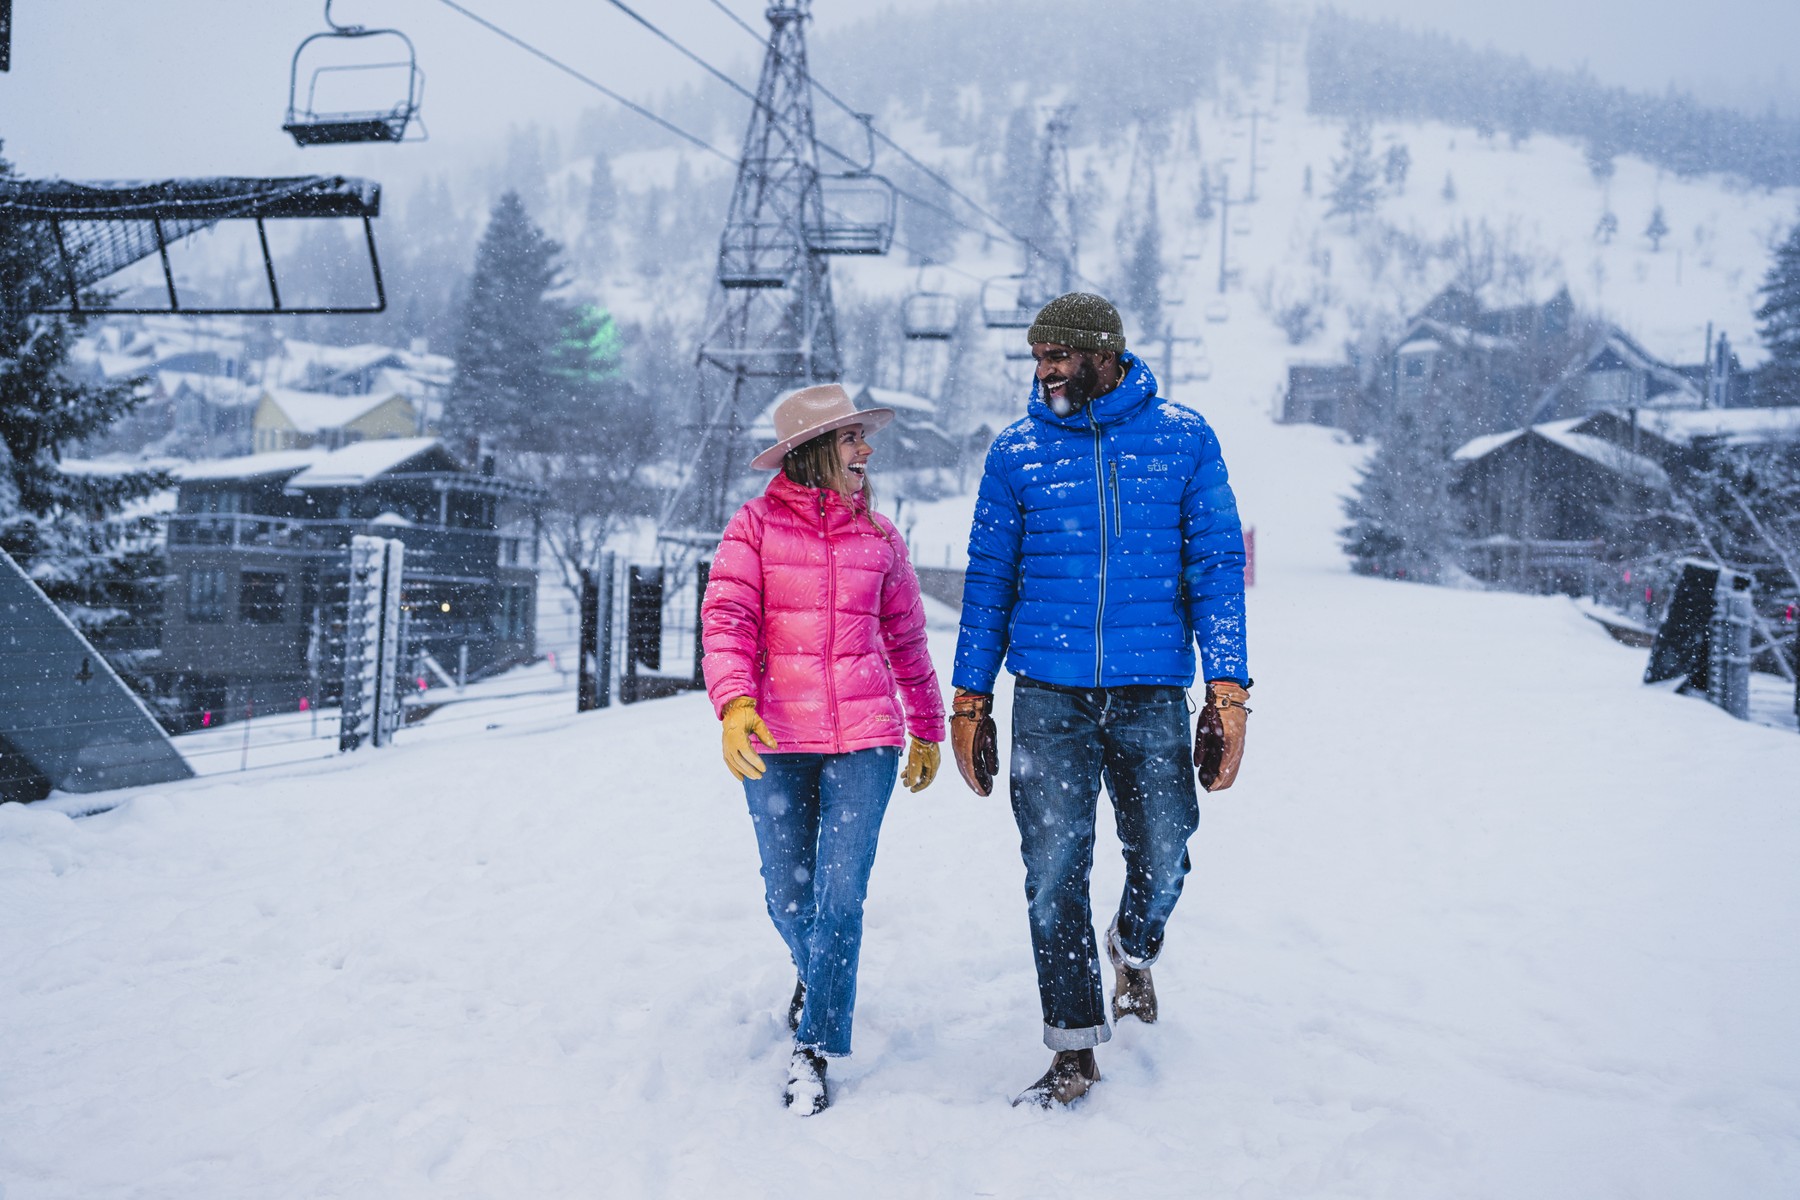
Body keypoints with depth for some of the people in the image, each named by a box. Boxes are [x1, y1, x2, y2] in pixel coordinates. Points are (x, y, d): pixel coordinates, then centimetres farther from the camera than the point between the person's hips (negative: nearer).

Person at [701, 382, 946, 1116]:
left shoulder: (878, 535, 8)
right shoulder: (755, 527, 0)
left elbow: (905, 637, 17)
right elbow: (726, 622, -9)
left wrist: (928, 728, 22)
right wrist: (734, 704, -26)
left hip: (865, 737, 1)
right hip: (776, 739, -1)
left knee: (841, 894, -8)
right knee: (787, 895, 10)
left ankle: (814, 1048, 4)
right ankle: (814, 973, 44)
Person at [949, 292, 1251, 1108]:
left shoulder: (1184, 439, 3)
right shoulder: (1017, 451, 5)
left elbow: (1216, 565, 3)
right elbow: (988, 579, 9)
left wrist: (1228, 687, -4)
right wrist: (969, 697, 6)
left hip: (1152, 693, 0)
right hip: (1049, 694, 0)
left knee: (1163, 860, 2)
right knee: (1053, 870, -3)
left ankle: (1133, 951, 37)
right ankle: (1074, 1048, 10)